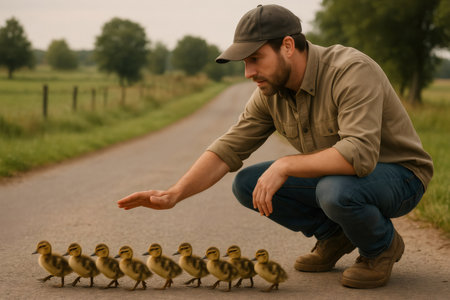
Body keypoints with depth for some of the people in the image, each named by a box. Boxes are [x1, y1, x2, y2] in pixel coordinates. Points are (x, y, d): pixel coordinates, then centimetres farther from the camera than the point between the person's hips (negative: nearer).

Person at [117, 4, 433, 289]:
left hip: (399, 174, -6)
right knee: (248, 184, -8)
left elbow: (359, 154, -40)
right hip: (332, 175, 7)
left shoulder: (352, 71, -29)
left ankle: (381, 246, -6)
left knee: (336, 190, -39)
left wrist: (284, 165, -34)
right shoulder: (271, 93, -6)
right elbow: (228, 149, -5)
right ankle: (333, 235, 8)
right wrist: (174, 194, -18)